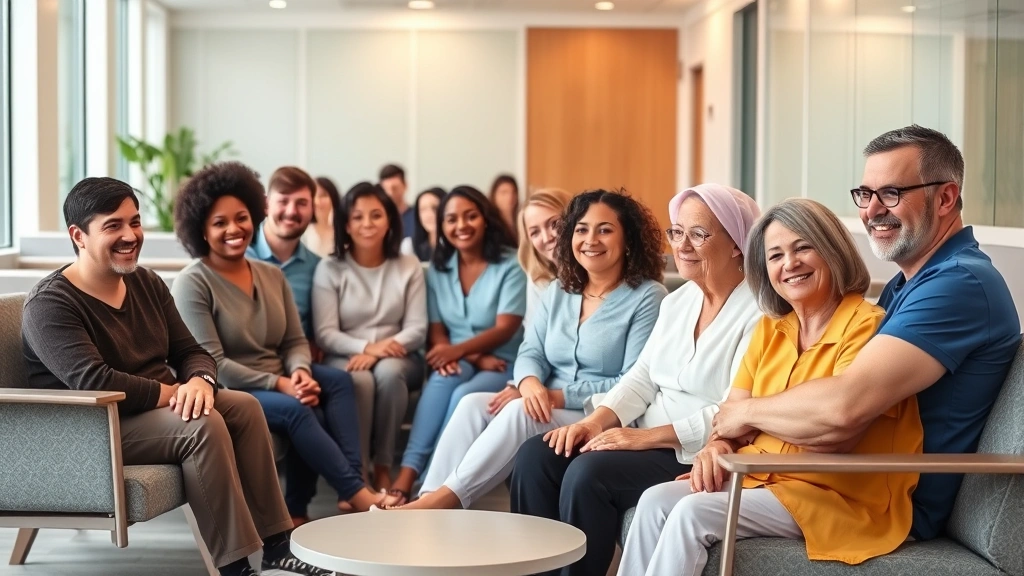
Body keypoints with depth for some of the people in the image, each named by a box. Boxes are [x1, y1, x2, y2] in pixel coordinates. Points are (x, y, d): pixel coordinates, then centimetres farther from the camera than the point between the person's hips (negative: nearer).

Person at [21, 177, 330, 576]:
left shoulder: (146, 283, 10)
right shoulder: (50, 303, -15)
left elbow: (190, 352, 8)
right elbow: (93, 381, -28)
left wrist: (200, 381, -16)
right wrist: (173, 393, -22)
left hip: (154, 411, 8)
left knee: (244, 406, -10)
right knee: (202, 425, -28)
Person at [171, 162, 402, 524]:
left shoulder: (272, 276, 13)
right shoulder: (192, 283, -8)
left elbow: (295, 341, 10)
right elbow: (211, 364, -15)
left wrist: (300, 372, -14)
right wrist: (278, 384, -20)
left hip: (280, 381, 7)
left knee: (338, 380, -19)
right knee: (293, 409, -32)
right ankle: (359, 496, -26)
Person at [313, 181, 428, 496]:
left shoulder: (409, 267, 6)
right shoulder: (329, 268, 1)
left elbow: (417, 329, -1)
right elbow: (325, 334, -5)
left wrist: (379, 351, -19)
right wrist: (366, 346, -23)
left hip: (396, 358, 1)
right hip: (345, 358, -1)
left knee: (388, 371, -35)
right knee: (360, 380, -36)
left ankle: (383, 467, -23)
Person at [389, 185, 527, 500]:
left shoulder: (510, 265, -4)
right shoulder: (437, 269, 8)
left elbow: (504, 330, -12)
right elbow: (436, 331, 4)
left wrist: (459, 350, -26)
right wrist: (475, 358, -14)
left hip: (503, 364, -3)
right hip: (460, 362, 3)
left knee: (464, 396, -33)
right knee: (441, 381, -32)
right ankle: (406, 476, -42)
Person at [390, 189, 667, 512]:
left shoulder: (648, 297, -6)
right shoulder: (559, 290, 14)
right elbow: (531, 352, 8)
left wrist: (557, 396, -18)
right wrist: (530, 383, -18)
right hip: (547, 411, 6)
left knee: (520, 412, -31)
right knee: (473, 404, -20)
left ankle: (446, 499, -31)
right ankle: (428, 501, -32)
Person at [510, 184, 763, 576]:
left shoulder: (758, 312, -13)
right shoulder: (676, 301, 15)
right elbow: (642, 377, 11)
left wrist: (648, 436, -23)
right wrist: (597, 420, -7)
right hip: (649, 441, 8)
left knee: (589, 472, -27)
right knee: (537, 455, -10)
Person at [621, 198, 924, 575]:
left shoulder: (864, 326, -13)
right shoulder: (770, 329, 13)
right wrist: (716, 445, -13)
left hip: (834, 497, -7)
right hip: (758, 476, 7)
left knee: (693, 514, -25)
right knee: (656, 501, -15)